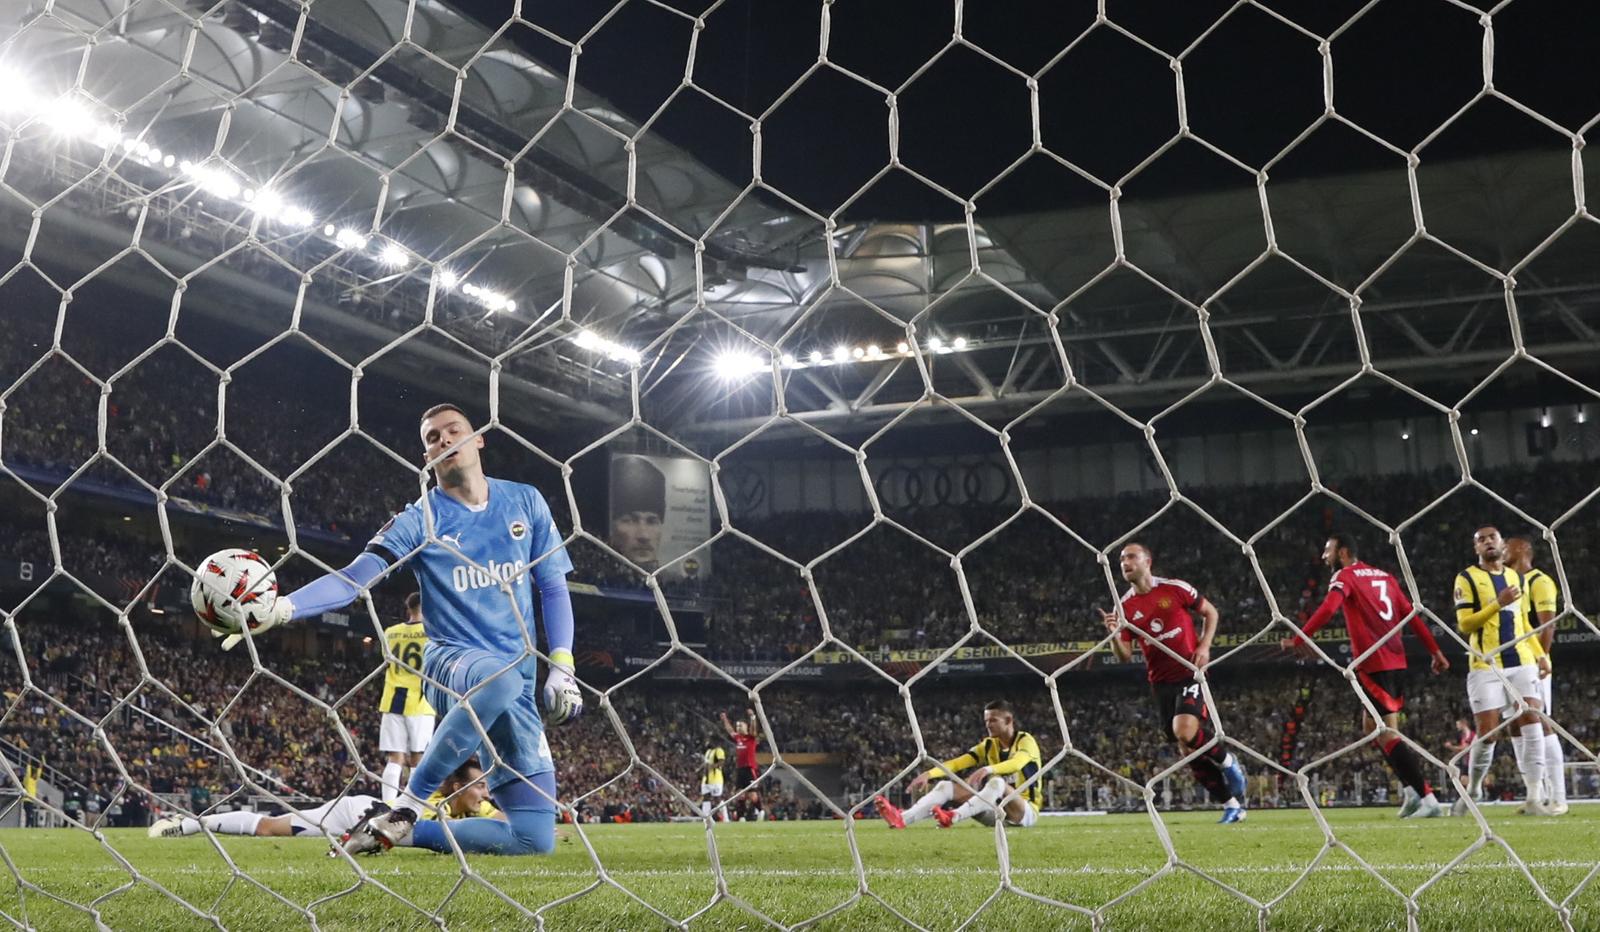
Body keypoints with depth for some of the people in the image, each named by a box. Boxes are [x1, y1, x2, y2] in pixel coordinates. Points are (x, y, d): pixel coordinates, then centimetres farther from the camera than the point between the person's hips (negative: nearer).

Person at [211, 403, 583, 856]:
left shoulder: (525, 501, 9)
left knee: (535, 838, -4)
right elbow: (351, 579, -9)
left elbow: (554, 586, 13)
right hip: (451, 661, -4)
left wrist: (562, 669, 2)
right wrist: (279, 609, -26)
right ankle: (406, 807, -28)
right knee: (499, 677, -44)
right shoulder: (420, 519, 1)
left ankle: (403, 831, 12)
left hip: (519, 686, 4)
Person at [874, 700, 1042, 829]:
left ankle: (954, 817, -57)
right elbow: (958, 762, -3)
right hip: (998, 808, 6)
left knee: (997, 782, -37)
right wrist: (929, 774, -21)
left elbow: (1017, 763, -32)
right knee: (946, 786, -12)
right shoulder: (989, 745, 9)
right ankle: (902, 818, -37)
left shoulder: (1025, 741, -9)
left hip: (1025, 811, -6)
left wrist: (988, 769, -51)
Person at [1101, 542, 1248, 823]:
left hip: (1191, 672, -4)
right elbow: (1124, 656, 0)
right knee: (1188, 749, 3)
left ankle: (1227, 762, 3)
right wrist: (1115, 636, -20)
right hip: (1162, 682, 4)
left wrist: (1204, 645, -6)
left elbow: (1210, 612, 7)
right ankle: (1231, 803, 19)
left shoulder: (1175, 589, -6)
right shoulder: (1125, 607, 1)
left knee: (1185, 730, -27)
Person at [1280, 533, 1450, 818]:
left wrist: (1297, 640, -17)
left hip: (1373, 664, -8)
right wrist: (1435, 651, 17)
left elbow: (1327, 610, -19)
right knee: (1371, 725, 19)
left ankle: (1428, 799, -13)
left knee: (1386, 733, -6)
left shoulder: (1345, 576, -3)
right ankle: (1412, 789, 11)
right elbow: (1412, 615, 16)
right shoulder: (1385, 577, 19)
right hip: (1396, 661, 8)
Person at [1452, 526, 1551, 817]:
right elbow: (1464, 624, -8)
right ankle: (1472, 790, 16)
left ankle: (1533, 798, -6)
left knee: (1531, 725, -7)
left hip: (1521, 663, 4)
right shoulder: (1467, 579, -1)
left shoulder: (1518, 578, 16)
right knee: (1487, 733, -6)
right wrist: (1498, 603, -17)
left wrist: (1541, 654, 11)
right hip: (1486, 666, -4)